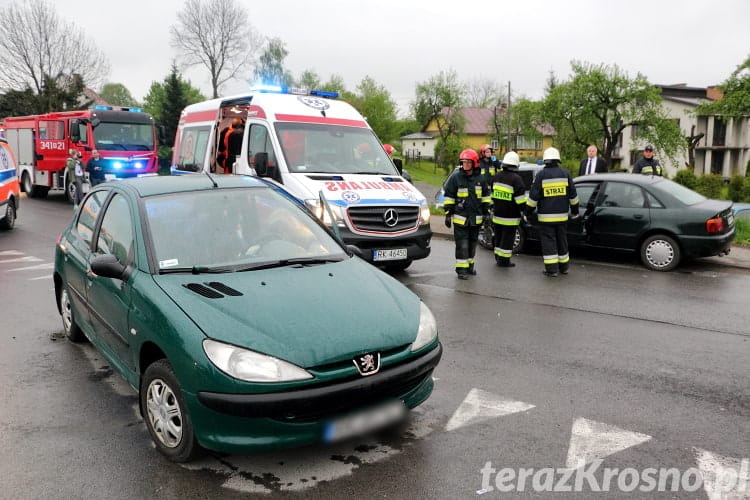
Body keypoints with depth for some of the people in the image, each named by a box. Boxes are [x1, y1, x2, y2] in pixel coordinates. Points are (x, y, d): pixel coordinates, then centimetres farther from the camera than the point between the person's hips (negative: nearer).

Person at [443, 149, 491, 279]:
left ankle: (470, 265, 29)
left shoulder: (480, 178, 5)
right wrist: (448, 214, -4)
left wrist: (486, 212, 11)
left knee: (472, 243, 15)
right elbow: (449, 197, -2)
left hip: (476, 218, 4)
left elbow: (485, 196, 15)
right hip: (460, 218, -4)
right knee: (462, 245, -6)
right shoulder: (455, 177, -6)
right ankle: (461, 269, -1)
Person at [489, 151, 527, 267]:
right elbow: (521, 199, -16)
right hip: (510, 217, -6)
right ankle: (504, 261, 6)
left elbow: (491, 194, 15)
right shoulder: (516, 179, -15)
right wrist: (525, 212, -6)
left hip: (497, 214, 6)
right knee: (507, 239, 2)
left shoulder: (496, 176, 5)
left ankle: (498, 258, 27)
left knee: (498, 237, 17)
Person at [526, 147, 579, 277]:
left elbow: (533, 196, -9)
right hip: (562, 215, 4)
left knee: (548, 242, 1)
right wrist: (575, 211, 19)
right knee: (562, 240, 15)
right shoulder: (565, 173, 3)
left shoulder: (541, 175, -8)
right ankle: (564, 267, 25)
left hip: (546, 216, -4)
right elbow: (573, 195, 8)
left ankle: (552, 269, -1)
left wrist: (527, 213, 1)